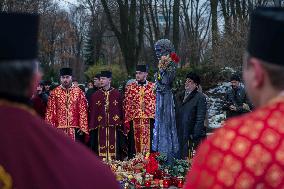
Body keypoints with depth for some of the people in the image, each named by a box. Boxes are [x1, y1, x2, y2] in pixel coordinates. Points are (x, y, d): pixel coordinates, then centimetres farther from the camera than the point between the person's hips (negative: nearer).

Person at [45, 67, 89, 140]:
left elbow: (83, 110, 3)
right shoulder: (54, 93, 4)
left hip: (75, 129, 0)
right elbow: (50, 111, 4)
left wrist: (83, 127, -3)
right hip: (59, 129, 0)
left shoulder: (79, 92, 4)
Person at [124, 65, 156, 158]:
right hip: (134, 119, 0)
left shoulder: (153, 87, 7)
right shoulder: (130, 87, 9)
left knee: (148, 142, -1)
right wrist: (127, 119, -2)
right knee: (134, 143, 1)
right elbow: (126, 104, 6)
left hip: (148, 119, 0)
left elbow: (156, 103, 6)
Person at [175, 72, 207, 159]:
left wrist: (194, 135, -14)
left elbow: (200, 119, -9)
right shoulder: (179, 97, 17)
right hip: (180, 136, 6)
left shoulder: (200, 97, -4)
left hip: (193, 137, -6)